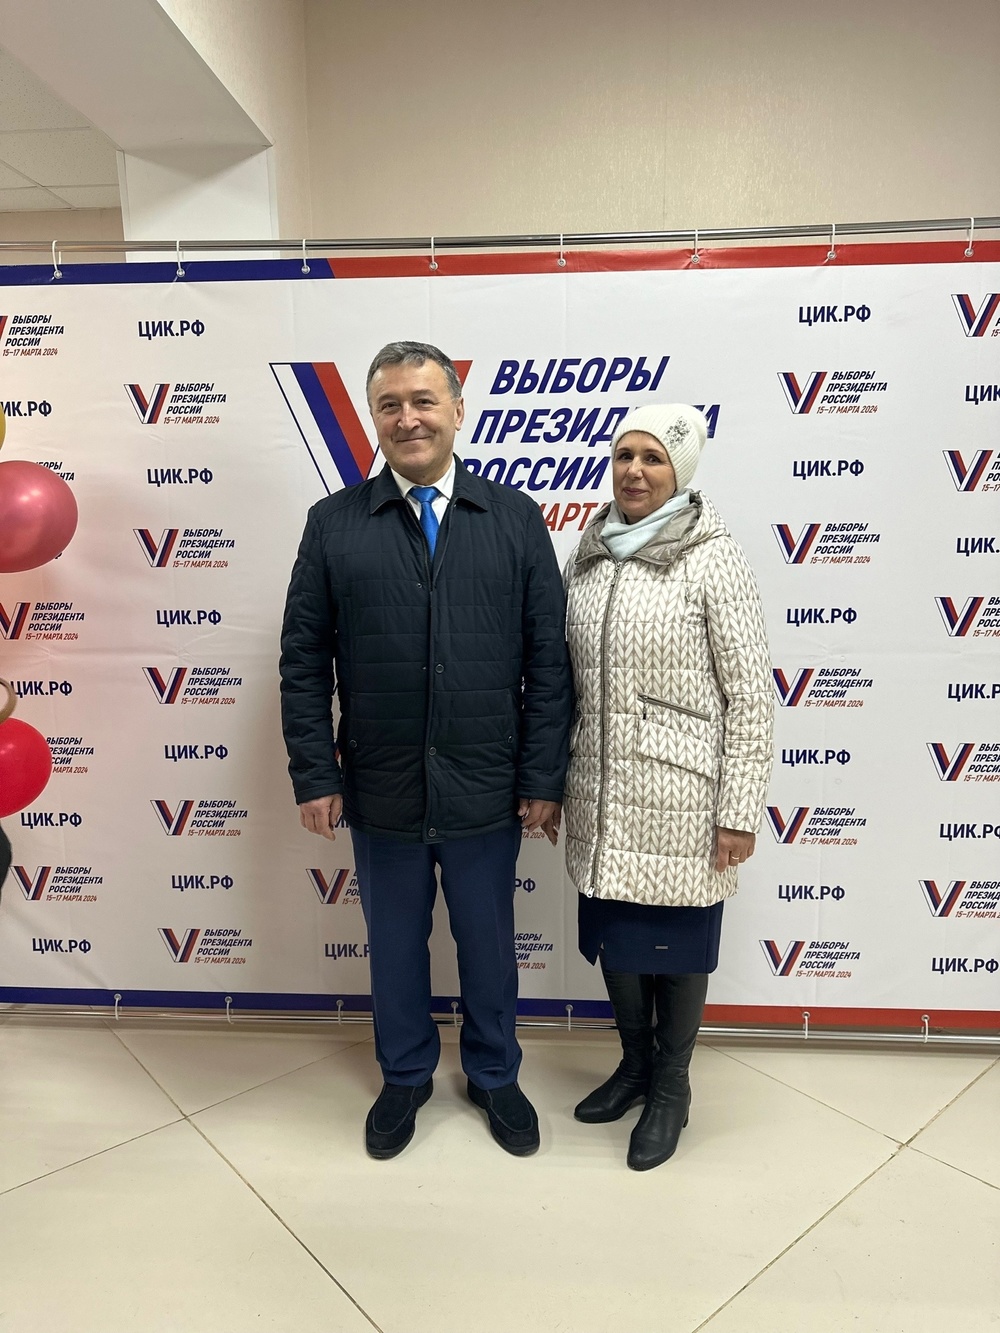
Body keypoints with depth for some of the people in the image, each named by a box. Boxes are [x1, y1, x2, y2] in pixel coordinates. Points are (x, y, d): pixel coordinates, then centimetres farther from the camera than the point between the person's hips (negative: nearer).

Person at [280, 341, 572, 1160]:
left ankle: (494, 1076, 43)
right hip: (381, 791, 1)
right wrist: (315, 777, -4)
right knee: (394, 945, 19)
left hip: (487, 790, 0)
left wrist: (544, 779, -5)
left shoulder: (516, 518, -1)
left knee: (489, 944, 18)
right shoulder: (334, 523, -1)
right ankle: (406, 1076, 44)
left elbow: (549, 661, -3)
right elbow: (304, 662, 0)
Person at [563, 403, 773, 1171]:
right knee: (611, 936, 17)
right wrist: (555, 780, 13)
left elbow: (751, 694, -11)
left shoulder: (713, 559, -11)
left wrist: (740, 812, -12)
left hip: (677, 794, -5)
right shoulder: (589, 556, 6)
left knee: (675, 943, 10)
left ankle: (672, 1086, 34)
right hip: (602, 793, 5)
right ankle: (635, 1063, 42)